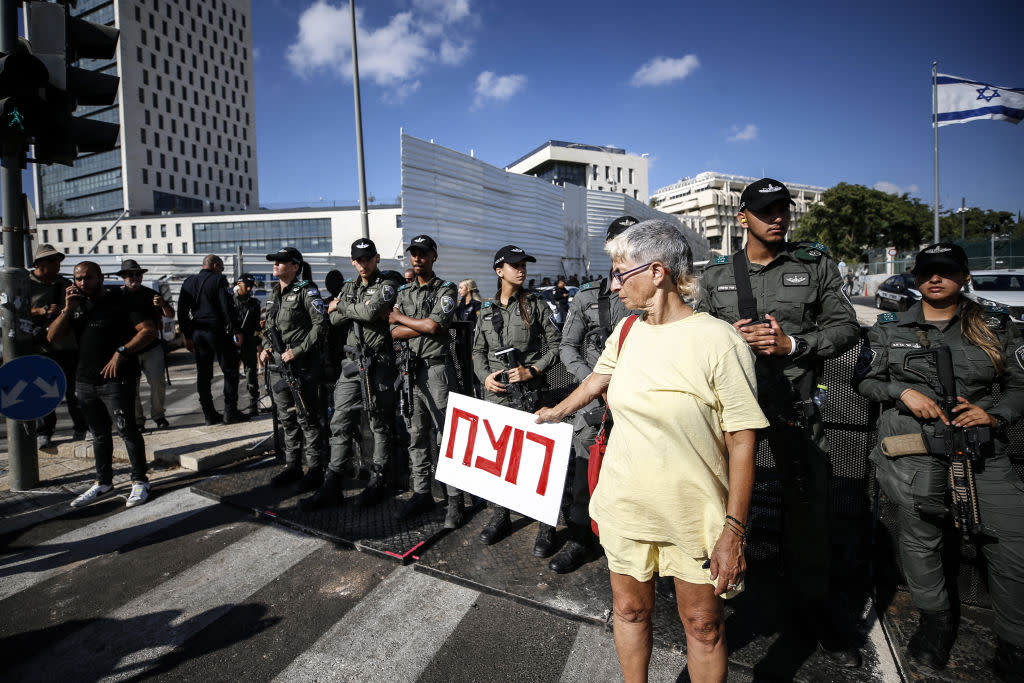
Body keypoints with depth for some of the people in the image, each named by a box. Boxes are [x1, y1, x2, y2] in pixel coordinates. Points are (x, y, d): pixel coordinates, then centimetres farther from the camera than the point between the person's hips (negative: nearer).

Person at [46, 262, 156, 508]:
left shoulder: (122, 301, -4)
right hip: (85, 382, 7)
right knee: (99, 434, 15)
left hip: (117, 380, -7)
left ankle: (140, 481, 4)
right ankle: (104, 482, 27)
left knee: (126, 430, -7)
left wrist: (121, 352, -22)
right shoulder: (77, 305, 16)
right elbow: (52, 337, 10)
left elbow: (149, 331, -13)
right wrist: (68, 310, -3)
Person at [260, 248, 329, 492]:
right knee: (286, 418, 15)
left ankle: (315, 469, 8)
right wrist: (265, 347, 8)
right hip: (277, 364, 8)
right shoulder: (274, 293, 16)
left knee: (306, 418, -3)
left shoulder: (307, 291, -9)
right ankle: (292, 466, 27)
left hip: (301, 365, -8)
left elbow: (320, 325, -16)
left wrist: (297, 351, -18)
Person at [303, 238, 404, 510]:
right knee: (340, 422, 6)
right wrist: (365, 310, -11)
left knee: (380, 425, 4)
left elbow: (371, 312, -21)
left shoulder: (388, 283, -4)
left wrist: (342, 306, -4)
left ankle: (377, 482, 16)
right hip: (352, 362, 6)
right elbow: (334, 318, 4)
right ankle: (332, 485, 13)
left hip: (378, 365, -6)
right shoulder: (349, 287, 16)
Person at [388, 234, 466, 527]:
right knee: (416, 435, 11)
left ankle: (455, 499, 6)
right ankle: (421, 493, 23)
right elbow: (394, 333, 5)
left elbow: (434, 326, -16)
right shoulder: (404, 292, 15)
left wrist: (399, 318, -2)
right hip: (410, 369, 6)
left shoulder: (445, 290, -1)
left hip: (437, 369, -6)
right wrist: (423, 326, -8)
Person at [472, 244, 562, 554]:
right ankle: (500, 515, 28)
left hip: (529, 392, -3)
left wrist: (532, 371, -12)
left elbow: (554, 346, 1)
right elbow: (478, 350, 17)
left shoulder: (536, 304, 2)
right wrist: (484, 375, -1)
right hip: (496, 392, 4)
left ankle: (546, 526, 12)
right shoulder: (487, 309, 11)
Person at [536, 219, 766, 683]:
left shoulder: (719, 340, -17)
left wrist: (734, 531, -14)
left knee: (703, 624, 15)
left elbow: (742, 440, -14)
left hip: (694, 514, -4)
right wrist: (557, 412, 34)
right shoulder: (627, 331, 0)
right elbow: (598, 378, 19)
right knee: (630, 610, 20)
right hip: (624, 505, 5)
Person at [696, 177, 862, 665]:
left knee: (810, 505, 7)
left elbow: (846, 327, 4)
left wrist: (792, 344, -12)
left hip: (795, 401, 0)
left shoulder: (815, 265, 5)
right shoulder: (717, 275, 8)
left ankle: (816, 613, 27)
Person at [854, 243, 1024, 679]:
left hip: (981, 447, 1)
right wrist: (903, 391, -9)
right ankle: (935, 622, 31)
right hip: (913, 445, -1)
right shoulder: (890, 328, 7)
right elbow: (863, 380, 8)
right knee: (920, 538, 8)